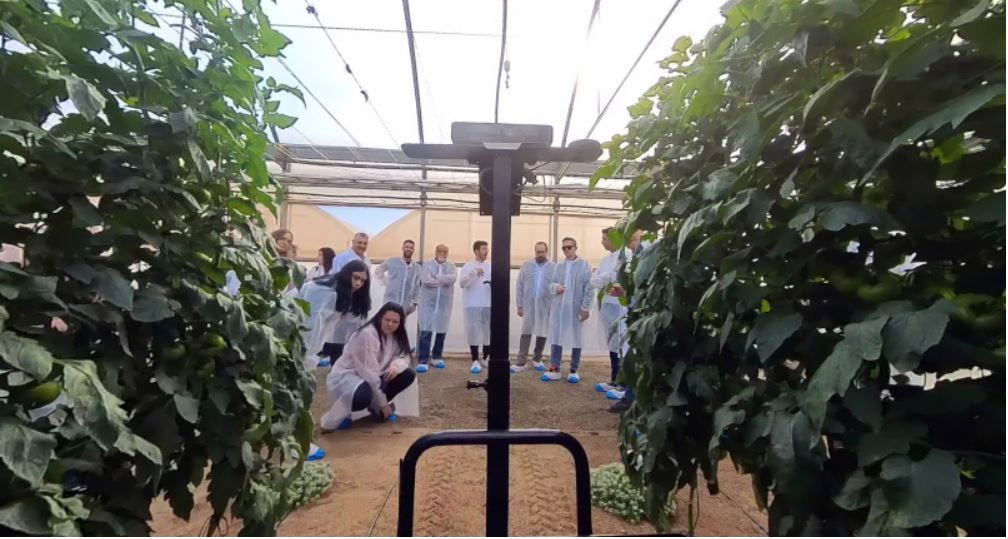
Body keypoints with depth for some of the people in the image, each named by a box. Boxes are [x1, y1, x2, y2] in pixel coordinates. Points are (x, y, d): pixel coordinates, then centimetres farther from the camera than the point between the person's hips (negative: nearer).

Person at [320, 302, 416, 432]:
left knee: (408, 375, -9)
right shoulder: (367, 334, -25)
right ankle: (338, 414, -9)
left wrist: (396, 366, -24)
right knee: (364, 396, -41)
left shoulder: (394, 335, -1)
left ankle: (376, 407, 8)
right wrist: (383, 403, -19)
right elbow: (368, 372, -25)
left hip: (373, 377, 8)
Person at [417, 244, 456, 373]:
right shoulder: (427, 264, 5)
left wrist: (436, 278, -12)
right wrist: (444, 281, -8)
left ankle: (436, 357, 24)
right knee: (426, 331, -7)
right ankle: (422, 361, -5)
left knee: (441, 331, 9)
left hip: (444, 303, 3)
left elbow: (453, 278, -11)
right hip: (428, 302, -3)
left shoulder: (451, 266, 11)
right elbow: (425, 280, -13)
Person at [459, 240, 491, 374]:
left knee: (489, 331, 7)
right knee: (474, 331, -1)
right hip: (473, 304, -3)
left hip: (488, 304, 3)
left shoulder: (490, 266, 11)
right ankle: (475, 360, 6)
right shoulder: (468, 266, 2)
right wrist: (473, 273, -22)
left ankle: (487, 358, 19)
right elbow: (462, 283, -10)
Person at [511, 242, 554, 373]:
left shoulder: (554, 267, 2)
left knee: (542, 333, 9)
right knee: (526, 333, 0)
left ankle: (537, 359, 26)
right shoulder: (526, 266, 4)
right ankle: (521, 362, 1)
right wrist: (519, 305, 0)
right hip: (528, 305, 0)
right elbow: (519, 286, 4)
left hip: (545, 306, 0)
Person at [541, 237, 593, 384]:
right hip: (558, 307, 4)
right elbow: (551, 284, 13)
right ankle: (554, 369, 12)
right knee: (556, 337, 5)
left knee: (576, 339, 5)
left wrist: (586, 307, -11)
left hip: (576, 308, -4)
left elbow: (589, 287, -5)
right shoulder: (558, 266, 13)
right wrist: (555, 286, -11)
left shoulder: (584, 264, 0)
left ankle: (574, 371, 16)